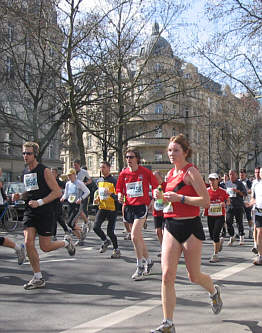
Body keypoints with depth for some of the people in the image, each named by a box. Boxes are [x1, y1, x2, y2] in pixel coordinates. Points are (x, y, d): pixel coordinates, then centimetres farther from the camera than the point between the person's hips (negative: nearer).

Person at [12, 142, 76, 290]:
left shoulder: (44, 171, -8)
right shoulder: (26, 172, 13)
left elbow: (57, 192, -12)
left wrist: (39, 202, -20)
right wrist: (20, 196, 5)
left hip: (45, 213, -6)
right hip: (30, 212, 6)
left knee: (45, 247, -2)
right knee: (28, 243, -8)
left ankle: (66, 242, 29)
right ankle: (38, 278, 4)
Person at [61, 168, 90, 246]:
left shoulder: (79, 183, -9)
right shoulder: (68, 184, 10)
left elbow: (87, 191, -8)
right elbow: (66, 194, 18)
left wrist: (81, 199, -18)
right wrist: (63, 198, -3)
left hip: (78, 205, -7)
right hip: (70, 205, 7)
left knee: (70, 223, -15)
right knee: (73, 224, 7)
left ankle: (82, 234, 7)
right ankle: (80, 239, 22)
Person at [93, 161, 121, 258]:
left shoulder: (113, 181, -10)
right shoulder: (99, 181, 10)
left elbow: (118, 197, -14)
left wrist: (110, 194, -31)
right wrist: (97, 199, 9)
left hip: (112, 209, -5)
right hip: (101, 208, 5)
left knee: (110, 231, -5)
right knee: (96, 227, -9)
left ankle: (116, 250, 18)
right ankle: (105, 241, 20)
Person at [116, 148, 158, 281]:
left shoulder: (145, 172, -4)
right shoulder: (123, 173, 6)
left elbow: (155, 185, 6)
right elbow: (119, 188, 15)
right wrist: (120, 195, -7)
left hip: (141, 206, -5)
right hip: (129, 206, 5)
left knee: (134, 235, -18)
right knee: (138, 237, 13)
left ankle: (140, 267, -6)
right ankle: (148, 261, 31)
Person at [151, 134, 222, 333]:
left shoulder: (191, 171, -10)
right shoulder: (171, 173, 12)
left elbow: (206, 201, -16)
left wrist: (179, 198, -22)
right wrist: (162, 196, 7)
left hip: (190, 227, -6)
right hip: (171, 227, 6)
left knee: (194, 276, 9)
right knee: (167, 275, -4)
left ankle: (214, 291, 44)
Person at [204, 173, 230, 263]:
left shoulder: (222, 191, -2)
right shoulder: (206, 191, 0)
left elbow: (228, 201, 10)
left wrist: (225, 203, -12)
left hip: (220, 216, -3)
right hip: (210, 216, 3)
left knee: (215, 234, -12)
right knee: (212, 236, 10)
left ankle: (215, 255, 0)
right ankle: (220, 241, 45)